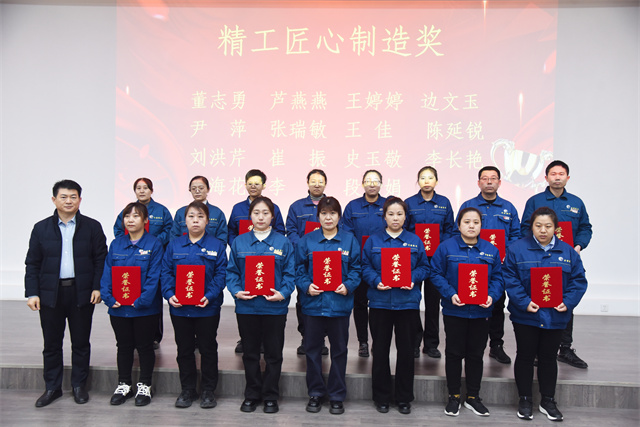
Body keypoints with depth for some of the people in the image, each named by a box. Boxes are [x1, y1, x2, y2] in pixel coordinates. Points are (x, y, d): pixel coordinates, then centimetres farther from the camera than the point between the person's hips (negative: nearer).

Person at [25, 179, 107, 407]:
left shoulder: (92, 227, 1)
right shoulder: (41, 228, 5)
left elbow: (101, 260, 0)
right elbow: (32, 263, 5)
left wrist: (97, 287, -9)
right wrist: (32, 293, -3)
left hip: (82, 293, -1)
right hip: (50, 294, 1)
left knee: (81, 342, 9)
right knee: (51, 343, 11)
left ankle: (79, 385, 24)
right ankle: (52, 387, 26)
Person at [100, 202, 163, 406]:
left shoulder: (154, 244, -6)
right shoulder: (116, 244, 7)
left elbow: (154, 276, -12)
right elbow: (107, 273, 5)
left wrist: (141, 301, -18)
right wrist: (109, 298, -8)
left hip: (145, 308, -4)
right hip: (118, 307, 4)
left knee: (144, 346, 8)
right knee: (124, 346, 15)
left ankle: (144, 386, 23)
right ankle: (123, 385, 30)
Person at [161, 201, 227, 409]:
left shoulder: (217, 245, -1)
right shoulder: (174, 245, 6)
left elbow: (221, 274, -6)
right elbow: (166, 272, 4)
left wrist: (210, 296, -18)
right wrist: (169, 294, -11)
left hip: (207, 308, -2)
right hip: (179, 308, 3)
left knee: (208, 349, 8)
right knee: (184, 350, 13)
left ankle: (208, 390, 23)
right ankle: (187, 390, 28)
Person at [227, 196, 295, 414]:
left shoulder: (283, 243, 2)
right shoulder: (239, 242, 6)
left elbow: (289, 274, 0)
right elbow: (231, 271, 6)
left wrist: (282, 293, -15)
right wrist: (236, 290, -10)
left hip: (274, 307, -1)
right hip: (246, 306, 2)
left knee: (273, 354, 8)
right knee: (250, 353, 13)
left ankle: (270, 396, 24)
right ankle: (251, 394, 29)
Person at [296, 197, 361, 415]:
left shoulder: (349, 240, 4)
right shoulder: (307, 240, 4)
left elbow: (356, 268, 2)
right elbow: (299, 269, 3)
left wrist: (348, 286, -13)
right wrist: (306, 286, -13)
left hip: (339, 303, 0)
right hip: (313, 302, 1)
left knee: (339, 349, 9)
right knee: (312, 349, 9)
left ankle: (337, 396, 23)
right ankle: (315, 393, 25)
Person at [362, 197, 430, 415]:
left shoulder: (415, 241, 7)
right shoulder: (373, 241, 5)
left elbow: (424, 266, 7)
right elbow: (365, 266, 3)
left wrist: (413, 279, -11)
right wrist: (376, 281, -13)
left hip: (407, 301, 1)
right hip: (380, 301, 0)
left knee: (406, 350, 7)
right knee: (380, 350, 6)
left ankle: (404, 398, 23)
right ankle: (381, 397, 21)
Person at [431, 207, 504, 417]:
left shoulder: (491, 250, 4)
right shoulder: (446, 247, -5)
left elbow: (498, 278, 6)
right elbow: (436, 274, -7)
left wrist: (492, 296, -12)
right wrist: (450, 294, -19)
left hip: (480, 312, 3)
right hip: (454, 311, -2)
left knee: (476, 354, 13)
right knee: (454, 353, 8)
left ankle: (473, 397, 28)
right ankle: (454, 396, 23)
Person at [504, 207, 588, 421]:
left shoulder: (568, 252, 2)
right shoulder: (517, 249, -7)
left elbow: (578, 280, 3)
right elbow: (510, 279, -10)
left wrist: (568, 302, -12)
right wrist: (524, 302, -20)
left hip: (555, 316, 2)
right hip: (525, 315, -2)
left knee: (549, 357, 14)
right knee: (525, 356, 9)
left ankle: (548, 401, 29)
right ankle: (525, 400, 24)